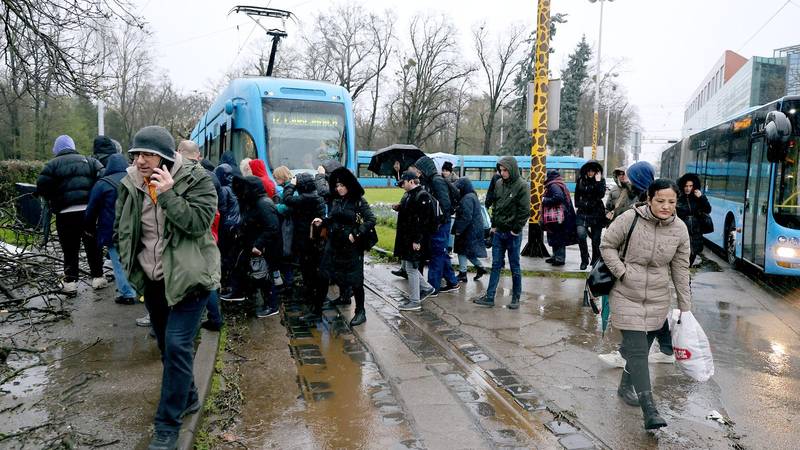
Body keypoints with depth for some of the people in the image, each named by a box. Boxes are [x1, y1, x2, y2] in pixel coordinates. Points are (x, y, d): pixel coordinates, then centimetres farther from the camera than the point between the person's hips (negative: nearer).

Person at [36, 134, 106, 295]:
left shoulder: (53, 164, 4)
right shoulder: (89, 160, 9)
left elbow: (41, 187, -6)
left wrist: (52, 202, 10)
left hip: (66, 213, -1)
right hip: (89, 210, 2)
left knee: (70, 249, 8)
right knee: (93, 246, 13)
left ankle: (70, 281, 8)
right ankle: (97, 277, 17)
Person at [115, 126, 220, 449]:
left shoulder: (195, 180, -15)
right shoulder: (130, 185, 0)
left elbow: (199, 223, -26)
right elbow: (121, 230, 13)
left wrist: (167, 194, -31)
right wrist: (132, 267, 10)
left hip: (188, 278, -6)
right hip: (152, 281, 6)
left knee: (177, 346, -10)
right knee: (167, 346, 17)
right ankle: (187, 399, 38)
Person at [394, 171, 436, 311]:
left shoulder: (422, 196, -17)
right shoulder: (408, 195, 14)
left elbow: (423, 221, -22)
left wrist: (417, 240, -24)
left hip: (414, 241, -10)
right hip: (405, 239, 10)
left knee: (411, 268, -3)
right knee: (405, 266, 17)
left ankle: (414, 301, 8)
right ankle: (426, 288, 31)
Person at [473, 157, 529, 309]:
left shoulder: (521, 186, -11)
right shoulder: (499, 184, 6)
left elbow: (525, 211, -12)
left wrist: (516, 229, -12)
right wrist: (494, 225, 8)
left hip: (513, 233, -5)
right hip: (498, 232, 5)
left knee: (514, 267, 6)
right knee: (496, 265, 8)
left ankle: (516, 298, 17)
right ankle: (489, 297, 11)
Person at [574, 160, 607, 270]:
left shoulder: (601, 181, 0)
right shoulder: (580, 180, 6)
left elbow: (601, 195, -17)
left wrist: (598, 181, -19)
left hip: (596, 213, -1)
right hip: (583, 213, 1)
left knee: (596, 239, 5)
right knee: (581, 235, -19)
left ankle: (595, 261, 22)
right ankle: (584, 260, -3)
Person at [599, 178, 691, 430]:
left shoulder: (679, 229, -3)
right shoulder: (630, 218, -14)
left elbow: (681, 270, 4)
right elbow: (607, 245, -3)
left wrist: (685, 307, 7)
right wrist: (622, 272, -15)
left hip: (657, 300, 4)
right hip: (626, 297, -4)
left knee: (640, 348, 16)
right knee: (637, 350, -8)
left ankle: (626, 387, 40)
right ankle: (649, 410, -7)